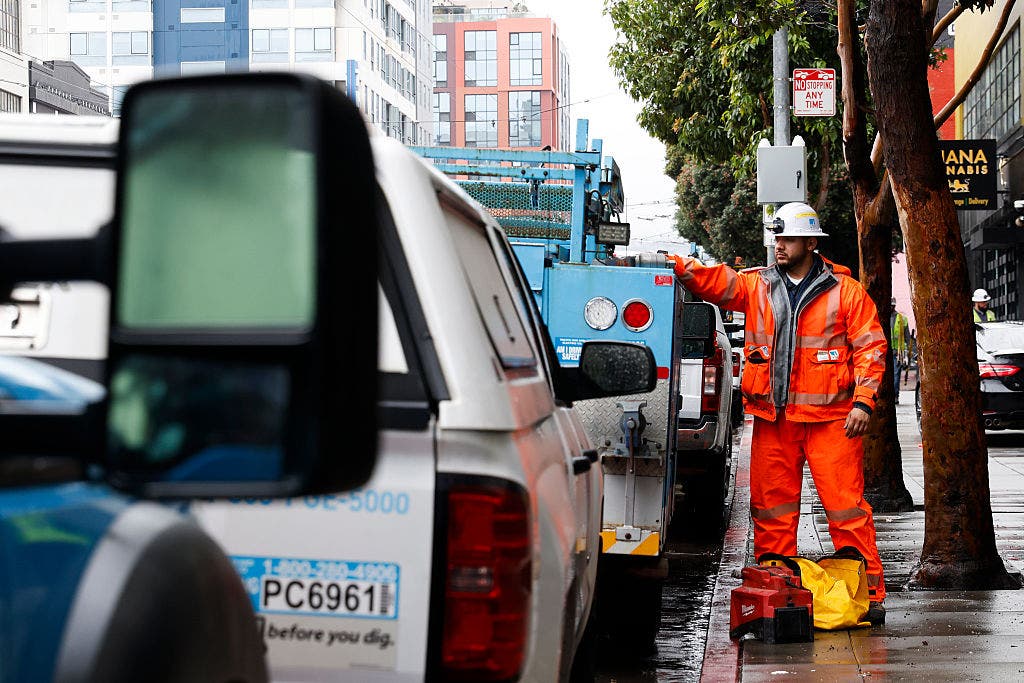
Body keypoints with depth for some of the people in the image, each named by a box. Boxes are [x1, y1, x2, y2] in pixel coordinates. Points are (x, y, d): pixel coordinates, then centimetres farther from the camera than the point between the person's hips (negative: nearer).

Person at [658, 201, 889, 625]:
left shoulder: (844, 291, 2)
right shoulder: (756, 286, 11)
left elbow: (870, 346, 0)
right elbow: (714, 282, 1)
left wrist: (863, 401, -8)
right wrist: (676, 266, -19)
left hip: (830, 417, -4)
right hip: (773, 418, 4)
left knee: (846, 505, -6)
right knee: (771, 508, 7)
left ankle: (868, 592, -1)